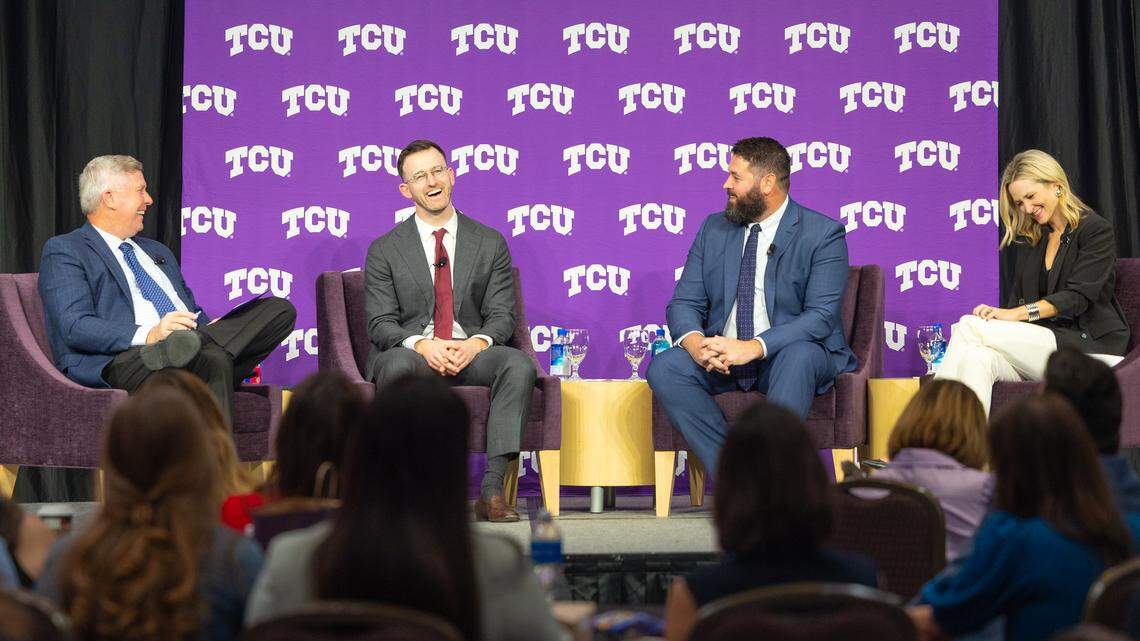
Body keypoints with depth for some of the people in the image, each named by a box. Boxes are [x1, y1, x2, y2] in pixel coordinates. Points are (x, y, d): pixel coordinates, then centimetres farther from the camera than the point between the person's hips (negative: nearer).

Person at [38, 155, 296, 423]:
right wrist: (149, 335, -24)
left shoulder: (157, 251, 33)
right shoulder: (63, 251, 7)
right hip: (122, 361, -8)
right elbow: (75, 327, -8)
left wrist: (209, 330, 5)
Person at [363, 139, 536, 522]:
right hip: (412, 353, -1)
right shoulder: (384, 250, 9)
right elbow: (381, 323, 1)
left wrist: (477, 343, -17)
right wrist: (422, 345, -20)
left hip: (472, 351, 1)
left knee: (520, 365, -31)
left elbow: (501, 315, 6)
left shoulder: (490, 244, 13)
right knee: (395, 365, -38)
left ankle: (492, 488, -34)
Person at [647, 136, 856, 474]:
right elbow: (684, 303, 7)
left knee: (800, 355, -38)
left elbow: (820, 317, -15)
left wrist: (754, 347, -29)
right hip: (720, 357, 4)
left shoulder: (822, 234, -5)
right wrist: (694, 342, -18)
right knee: (664, 368, -24)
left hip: (787, 354, -4)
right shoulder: (713, 229, 11)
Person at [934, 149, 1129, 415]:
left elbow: (1077, 298, -12)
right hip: (1037, 342, 6)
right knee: (976, 358, -31)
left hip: (1086, 346, -6)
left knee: (969, 325, -24)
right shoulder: (1028, 238, 21)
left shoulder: (1096, 231, -1)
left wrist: (1016, 314, -22)